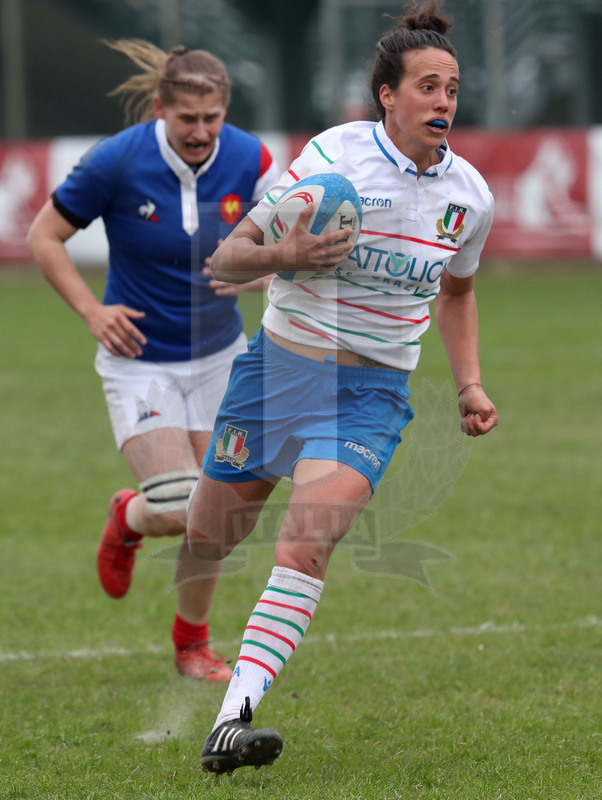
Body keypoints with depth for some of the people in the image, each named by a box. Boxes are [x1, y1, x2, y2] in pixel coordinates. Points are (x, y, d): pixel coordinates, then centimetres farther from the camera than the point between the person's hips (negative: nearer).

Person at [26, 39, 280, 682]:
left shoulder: (249, 160, -11)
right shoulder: (118, 161, -18)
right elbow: (44, 236, -6)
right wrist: (92, 311, -15)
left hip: (218, 356, 3)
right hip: (140, 359, -3)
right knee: (174, 508, -16)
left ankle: (192, 643, 28)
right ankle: (126, 520, 22)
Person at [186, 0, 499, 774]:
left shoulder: (469, 195, 0)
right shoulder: (333, 155, -12)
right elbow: (227, 256, -9)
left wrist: (469, 386, 12)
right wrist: (284, 256, -30)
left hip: (372, 391, 1)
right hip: (280, 361, -1)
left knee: (306, 546, -22)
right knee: (205, 541, 9)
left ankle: (233, 719, -28)